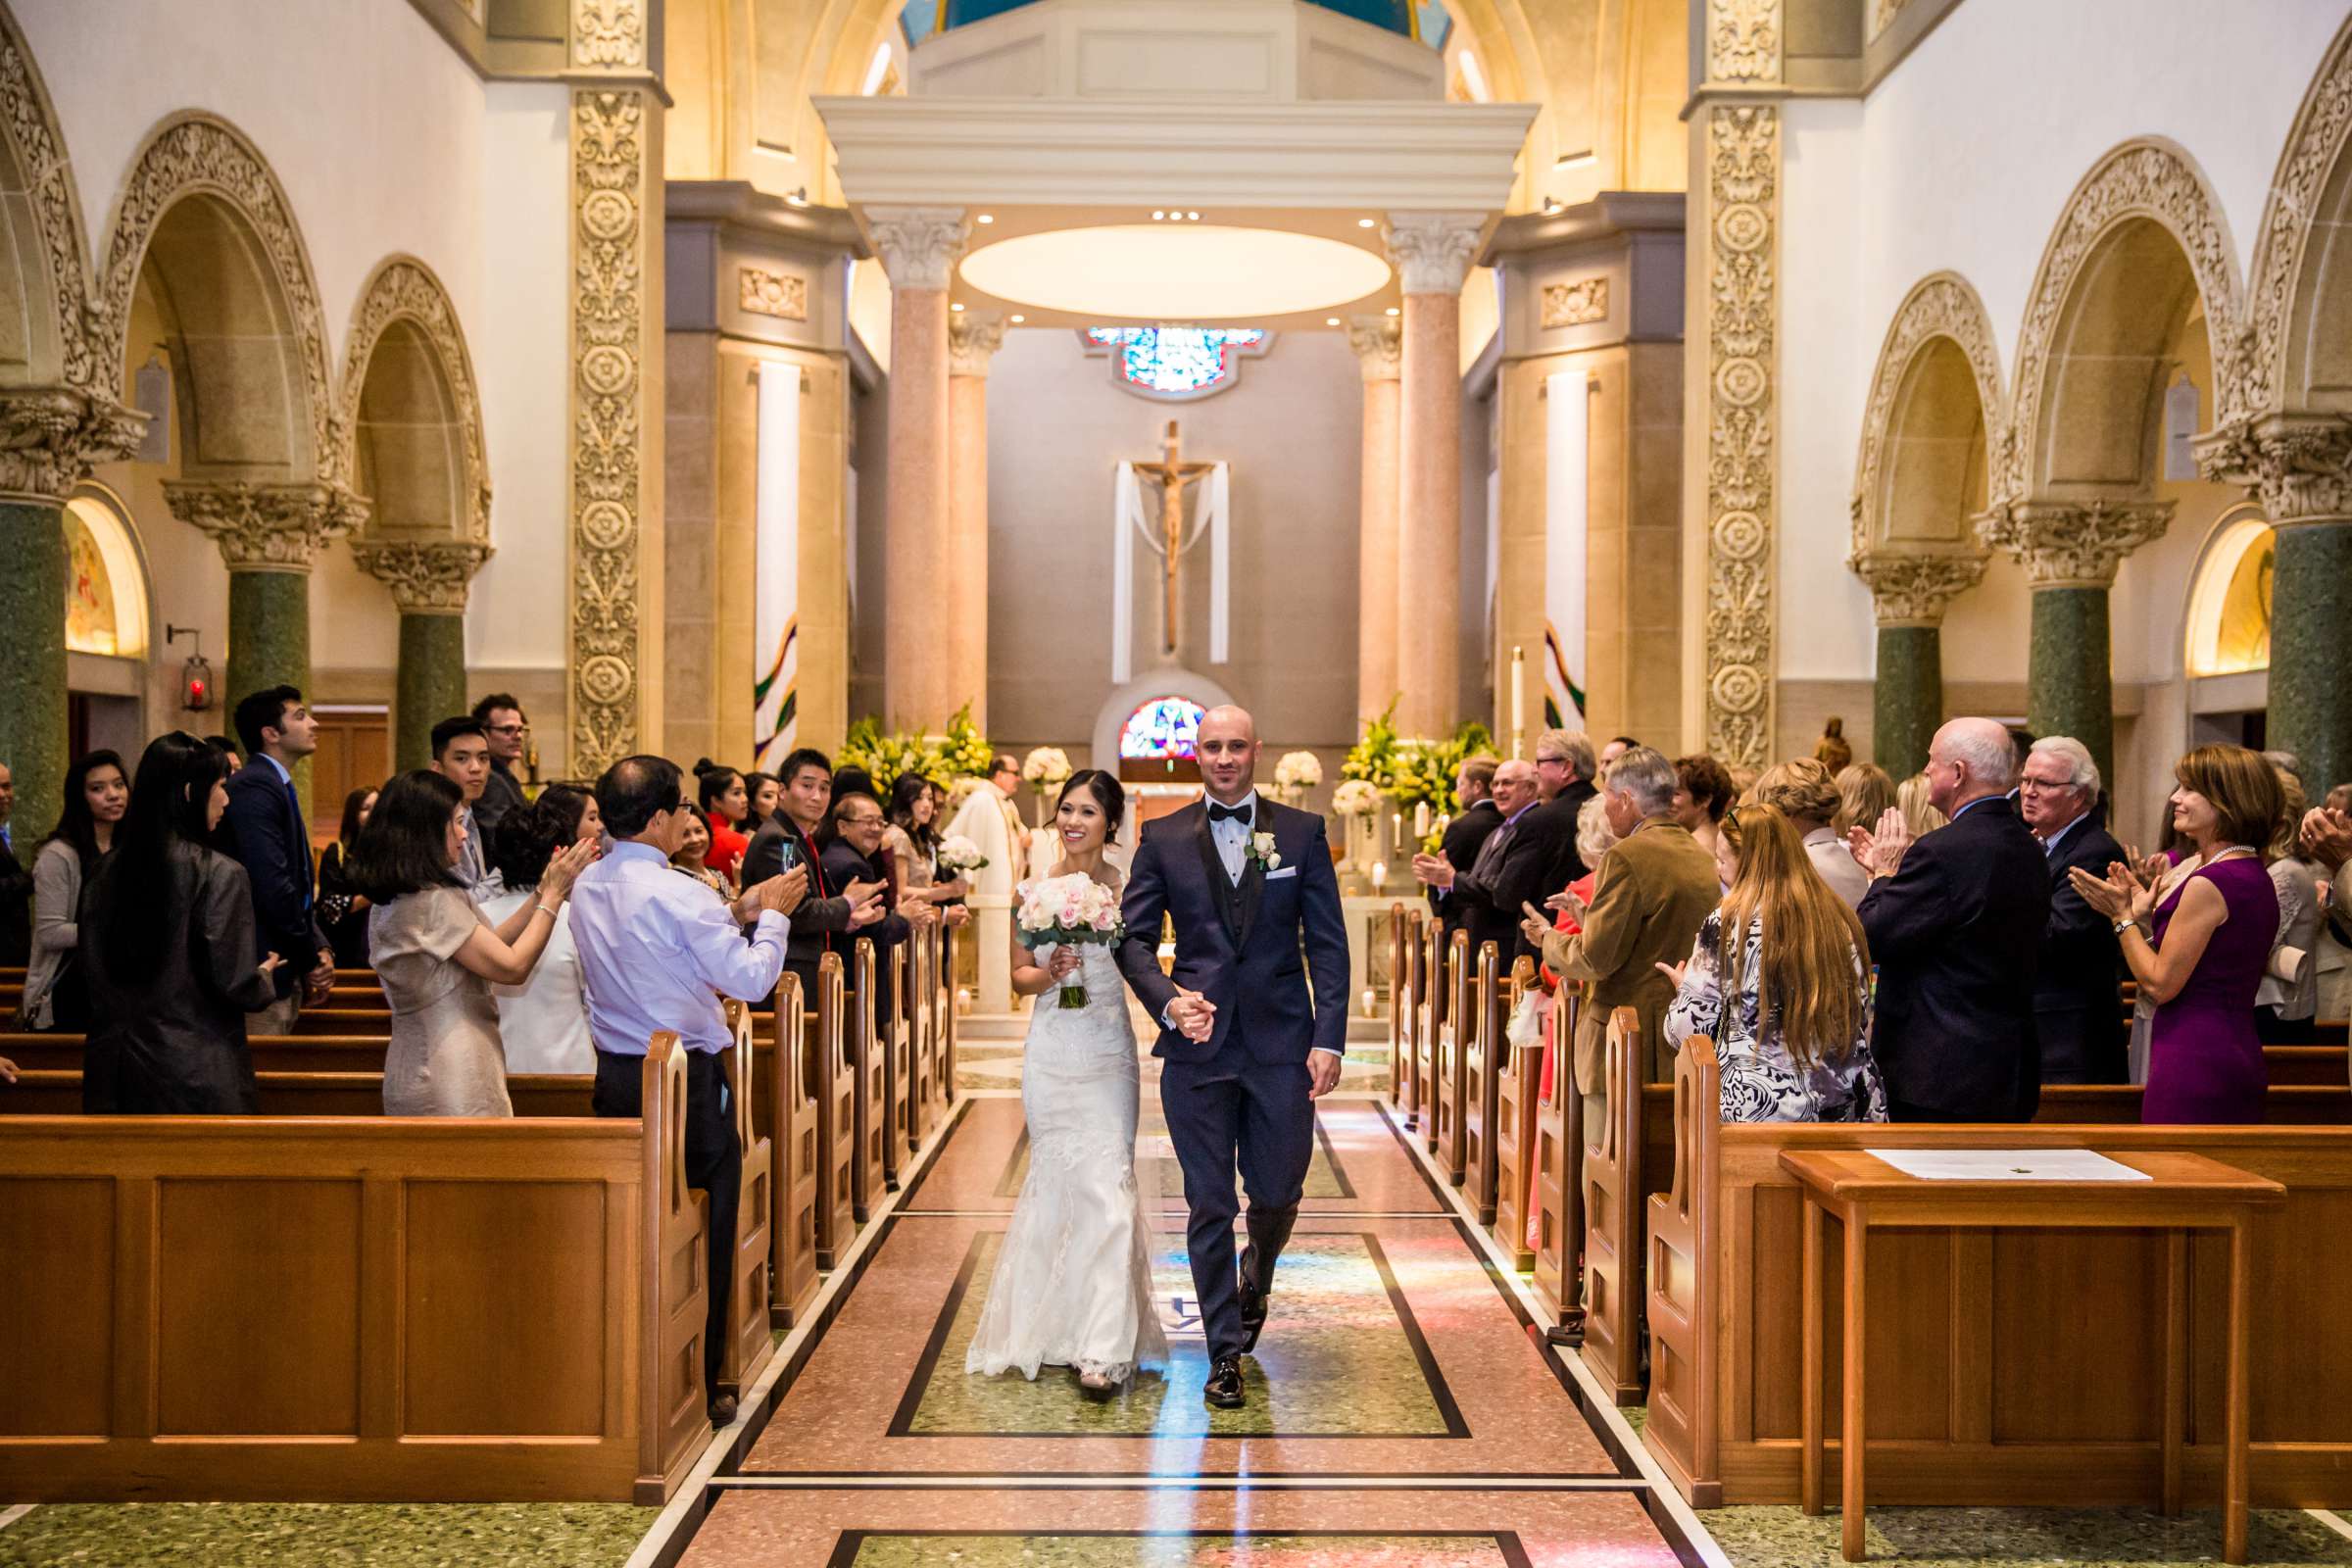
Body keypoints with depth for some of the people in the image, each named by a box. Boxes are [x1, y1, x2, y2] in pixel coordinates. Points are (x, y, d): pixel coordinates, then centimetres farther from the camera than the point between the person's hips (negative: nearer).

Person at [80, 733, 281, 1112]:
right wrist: (265, 976, 6)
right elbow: (235, 985, -14)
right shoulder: (218, 874, -13)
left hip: (114, 1068, 6)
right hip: (199, 1074, -6)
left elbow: (93, 971, 9)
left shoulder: (107, 871, 4)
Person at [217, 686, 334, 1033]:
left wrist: (320, 948, 5)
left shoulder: (279, 786, 16)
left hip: (287, 973, 10)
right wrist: (312, 958, -13)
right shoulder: (253, 787, -15)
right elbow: (272, 884, -23)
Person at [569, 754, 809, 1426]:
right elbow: (752, 980, -14)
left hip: (616, 1077, 8)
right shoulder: (676, 893, -18)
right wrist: (773, 915, 0)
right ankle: (696, 1390, 12)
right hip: (687, 1080, -7)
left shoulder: (587, 887, 5)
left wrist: (735, 912, 15)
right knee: (704, 1240, 5)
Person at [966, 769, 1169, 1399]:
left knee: (1106, 1184, -9)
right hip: (1051, 1053, 2)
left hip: (1109, 1052, -2)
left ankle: (1104, 1348, -8)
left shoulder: (1127, 888, 0)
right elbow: (1019, 975, 9)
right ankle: (1061, 1327, 23)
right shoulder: (1034, 889, 5)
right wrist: (1051, 972, -10)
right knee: (1056, 1181, 6)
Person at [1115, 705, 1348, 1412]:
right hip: (1197, 1044, 0)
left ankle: (1254, 1281, 42)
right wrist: (1168, 1000, -14)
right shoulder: (1163, 838, 4)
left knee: (1277, 1193, 8)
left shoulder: (1302, 832, 4)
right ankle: (1225, 1352, 17)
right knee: (1209, 1206, 4)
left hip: (1282, 1044, 0)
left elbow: (1328, 942, 2)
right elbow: (1134, 937, 4)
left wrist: (1329, 1038, -6)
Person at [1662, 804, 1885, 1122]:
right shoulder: (1842, 920, 6)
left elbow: (1689, 1030, -4)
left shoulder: (1725, 925, -9)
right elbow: (1862, 1028, 13)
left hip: (1757, 1109, -5)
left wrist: (1684, 988, 15)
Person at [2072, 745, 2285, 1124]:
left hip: (2193, 1061, -10)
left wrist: (2123, 916, -4)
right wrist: (2143, 917, 10)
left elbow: (2161, 983, -14)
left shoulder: (2209, 883, -17)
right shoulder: (2257, 878, 13)